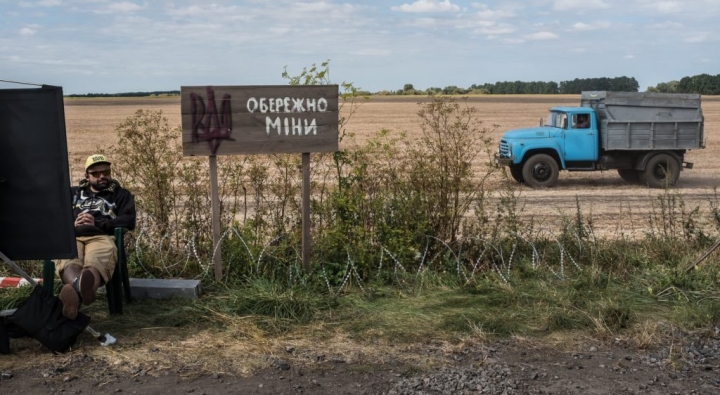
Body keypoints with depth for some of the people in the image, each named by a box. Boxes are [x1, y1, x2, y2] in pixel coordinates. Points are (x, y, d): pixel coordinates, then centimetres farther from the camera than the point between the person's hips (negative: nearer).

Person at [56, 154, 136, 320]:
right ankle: (80, 289, -73)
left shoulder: (121, 194, 29)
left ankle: (77, 292, -75)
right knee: (67, 261, -41)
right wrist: (71, 223, 1)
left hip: (102, 237, -1)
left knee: (96, 262, -42)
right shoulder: (73, 193, 37)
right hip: (71, 237, 1)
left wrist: (97, 223, 0)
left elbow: (129, 221, 12)